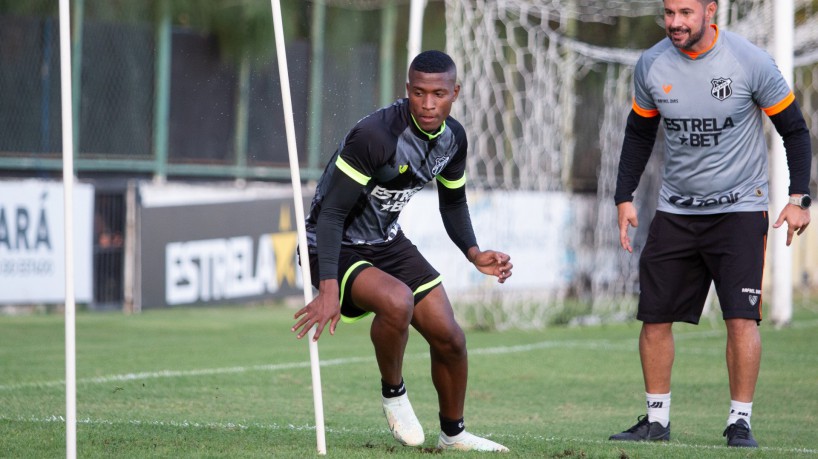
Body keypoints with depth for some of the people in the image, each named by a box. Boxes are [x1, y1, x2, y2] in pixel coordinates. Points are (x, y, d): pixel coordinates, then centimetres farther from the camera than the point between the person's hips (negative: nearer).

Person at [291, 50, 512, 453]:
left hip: (387, 241, 8)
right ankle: (393, 393, -7)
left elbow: (452, 203, 15)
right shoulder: (375, 135, -29)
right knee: (398, 300, -35)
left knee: (449, 338, 4)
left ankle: (453, 433, 29)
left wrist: (474, 253, -4)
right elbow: (331, 213, -29)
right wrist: (328, 289, -38)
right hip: (336, 249, -8)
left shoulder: (453, 138, -4)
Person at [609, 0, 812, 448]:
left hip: (739, 209, -4)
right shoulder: (650, 65, -3)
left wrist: (798, 198, -12)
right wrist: (625, 197, 6)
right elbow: (639, 133, 13)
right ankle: (656, 420, 15)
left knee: (740, 317, -13)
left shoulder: (750, 62, -14)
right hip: (675, 210, 4)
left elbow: (794, 129, -4)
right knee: (654, 316, 1)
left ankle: (740, 422, -1)